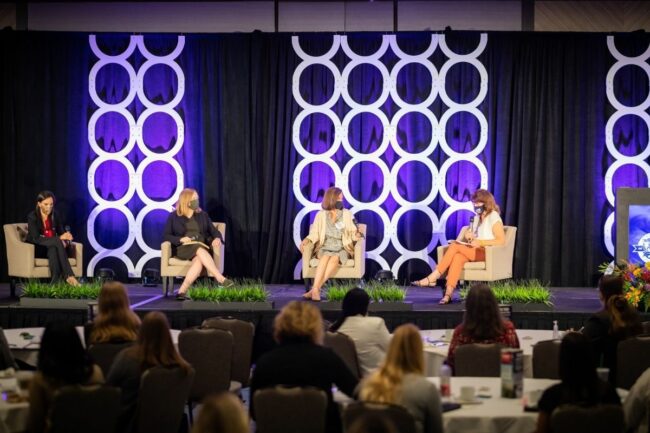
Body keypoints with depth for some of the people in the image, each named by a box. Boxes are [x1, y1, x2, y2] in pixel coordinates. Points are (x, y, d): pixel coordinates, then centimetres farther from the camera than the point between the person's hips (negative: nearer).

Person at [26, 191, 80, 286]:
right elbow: (36, 239, -21)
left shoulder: (55, 216, 5)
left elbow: (62, 233, 3)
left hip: (52, 247, 4)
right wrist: (59, 239, -28)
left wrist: (66, 237, -24)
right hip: (36, 249, -4)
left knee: (53, 250, -35)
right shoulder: (32, 217, -11)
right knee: (57, 242, -33)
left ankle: (56, 281, -48)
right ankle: (69, 276, -42)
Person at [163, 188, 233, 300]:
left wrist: (217, 238, -9)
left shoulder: (203, 215, 19)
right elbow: (166, 236, 4)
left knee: (199, 260, -36)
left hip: (202, 247, 3)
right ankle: (221, 279, -46)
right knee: (200, 250, -38)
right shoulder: (173, 217, 10)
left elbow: (214, 231, 15)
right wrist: (181, 239, -14)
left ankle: (182, 291, -43)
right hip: (183, 248, -3)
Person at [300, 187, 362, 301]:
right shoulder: (321, 215, 8)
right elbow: (315, 233, 5)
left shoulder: (347, 214, 9)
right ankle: (315, 290, -48)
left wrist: (357, 235, -17)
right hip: (325, 248, 0)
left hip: (342, 249, 0)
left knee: (335, 258, -35)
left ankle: (315, 289, -45)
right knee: (325, 257, -36)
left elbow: (353, 233, 6)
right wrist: (306, 240, -15)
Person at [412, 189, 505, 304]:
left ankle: (432, 278, -26)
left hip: (487, 253, -7)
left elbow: (501, 240, -13)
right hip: (475, 252, 7)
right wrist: (469, 236, 3)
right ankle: (448, 293, -44)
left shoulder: (493, 217, -2)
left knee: (455, 245, -24)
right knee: (458, 257, -28)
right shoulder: (477, 219, 23)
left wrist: (480, 242, -17)